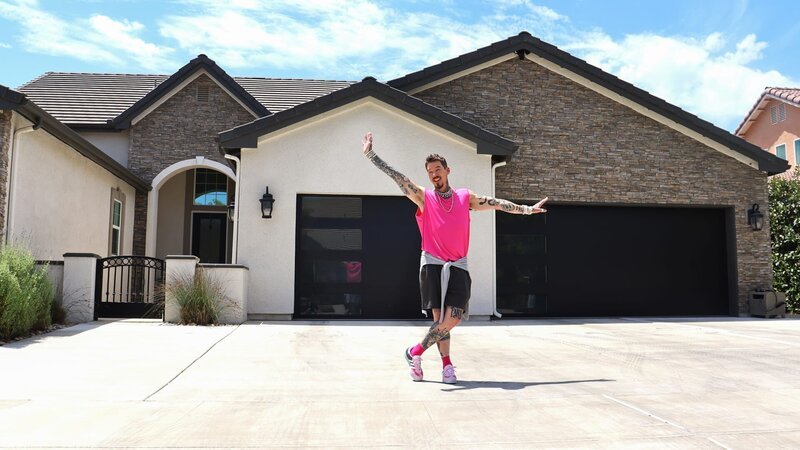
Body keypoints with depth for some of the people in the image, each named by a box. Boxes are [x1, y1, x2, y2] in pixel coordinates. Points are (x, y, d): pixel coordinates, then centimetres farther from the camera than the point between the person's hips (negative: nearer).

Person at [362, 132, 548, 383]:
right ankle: (447, 365, 6)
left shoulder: (465, 197, 12)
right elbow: (396, 177, -4)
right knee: (440, 317, -6)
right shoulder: (424, 197, 4)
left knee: (453, 318, -11)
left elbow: (497, 204, 18)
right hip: (432, 263, -2)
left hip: (458, 266, 2)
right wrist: (370, 155, -12)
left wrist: (528, 209, 19)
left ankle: (416, 352, 3)